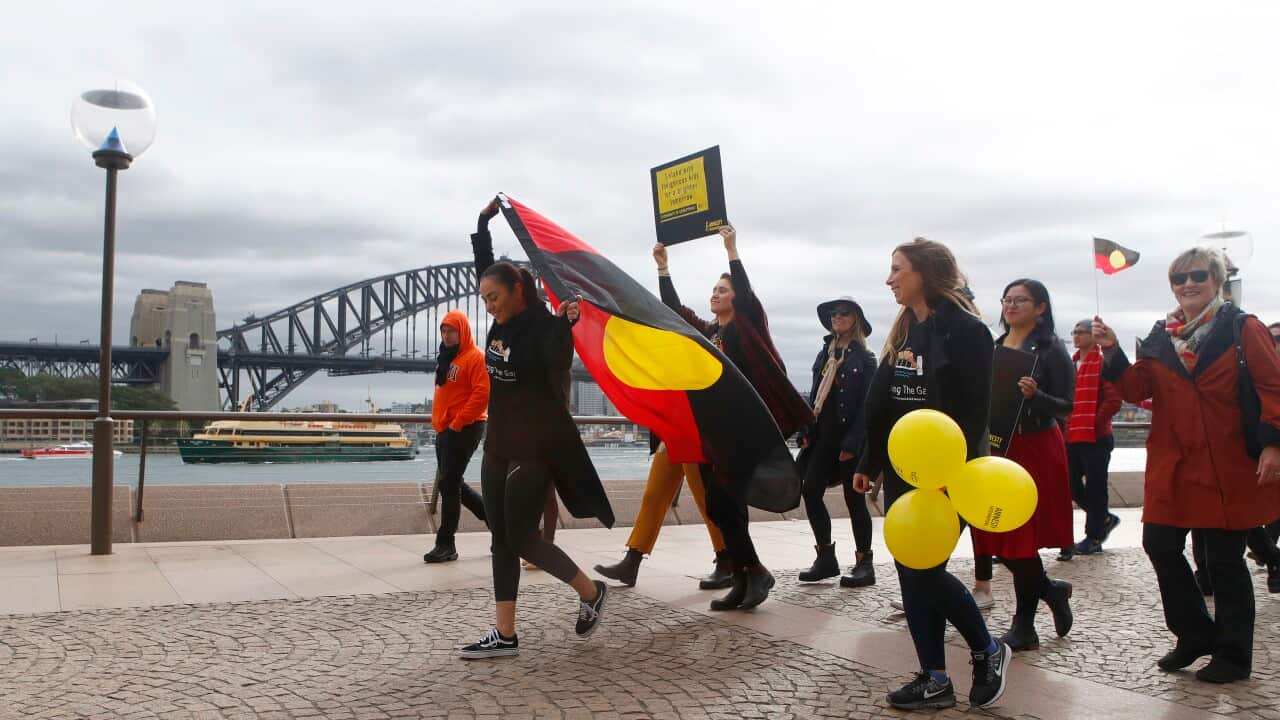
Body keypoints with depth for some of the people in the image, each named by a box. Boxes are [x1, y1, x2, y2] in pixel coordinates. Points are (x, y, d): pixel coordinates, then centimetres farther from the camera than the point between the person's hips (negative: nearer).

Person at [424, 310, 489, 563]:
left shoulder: (475, 357, -10)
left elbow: (483, 394, -20)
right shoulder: (446, 358, 18)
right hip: (445, 429, 9)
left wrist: (457, 423, -19)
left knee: (449, 483, -9)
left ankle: (446, 544, -2)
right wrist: (438, 421, 14)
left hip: (465, 429, -9)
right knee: (452, 483, 12)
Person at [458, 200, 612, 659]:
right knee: (502, 537, 7)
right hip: (500, 443, 8)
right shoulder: (501, 321, 6)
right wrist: (484, 223, 17)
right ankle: (505, 635, 12)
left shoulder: (541, 326, -15)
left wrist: (564, 326, -48)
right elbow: (485, 266, 19)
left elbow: (558, 365, -34)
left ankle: (590, 591, 17)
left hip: (536, 446, -8)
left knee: (521, 539, -5)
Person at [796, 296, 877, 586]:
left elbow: (866, 404, -9)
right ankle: (825, 557, 9)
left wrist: (852, 442, -16)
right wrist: (806, 431, 5)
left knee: (854, 498, 0)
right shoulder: (825, 354, 15)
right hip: (824, 435, 6)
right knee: (811, 491, -2)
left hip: (850, 436, -6)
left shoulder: (864, 358, -2)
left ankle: (864, 563, 11)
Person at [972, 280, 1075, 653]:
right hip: (996, 447, 6)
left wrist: (1035, 395, -26)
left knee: (1022, 537, -4)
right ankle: (1051, 589, 32)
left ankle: (1024, 626, 11)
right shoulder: (993, 347, 13)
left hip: (1034, 450, -6)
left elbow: (1066, 406, -9)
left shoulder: (1051, 349, -4)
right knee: (999, 538, 7)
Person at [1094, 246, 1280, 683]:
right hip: (1172, 466, 5)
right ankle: (1196, 635, 24)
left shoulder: (1243, 330, -1)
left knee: (1224, 560, 2)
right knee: (1159, 545, 4)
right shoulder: (1161, 337, 10)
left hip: (1227, 467, -4)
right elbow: (1137, 389, 3)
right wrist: (1111, 352, -11)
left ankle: (1233, 656, 18)